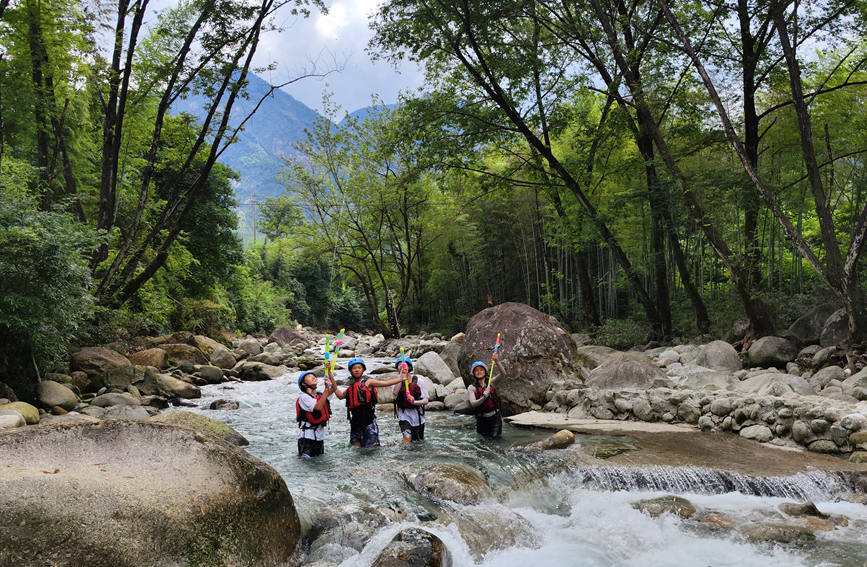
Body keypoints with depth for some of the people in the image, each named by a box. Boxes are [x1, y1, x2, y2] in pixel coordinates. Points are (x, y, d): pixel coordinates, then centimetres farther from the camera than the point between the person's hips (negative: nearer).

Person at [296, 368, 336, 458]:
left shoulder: (320, 395, 12)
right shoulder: (304, 397, -10)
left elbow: (333, 388, 1)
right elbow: (318, 407, -23)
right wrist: (326, 389, -27)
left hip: (319, 437, 7)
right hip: (307, 437, -7)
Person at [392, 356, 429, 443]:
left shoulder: (418, 381, -4)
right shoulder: (397, 382, 1)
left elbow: (425, 401, -6)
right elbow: (395, 392, -24)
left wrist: (414, 402, -24)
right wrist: (401, 377, -26)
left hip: (416, 414, 1)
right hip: (403, 414, -1)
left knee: (419, 442, 11)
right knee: (407, 437, -23)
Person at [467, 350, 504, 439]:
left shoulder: (491, 382, -2)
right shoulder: (472, 388, -6)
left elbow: (502, 373, -18)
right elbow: (473, 404, -20)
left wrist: (496, 361, -32)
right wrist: (484, 397, -36)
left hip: (495, 417, 0)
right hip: (482, 419, 0)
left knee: (495, 437, -5)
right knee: (486, 439, 8)